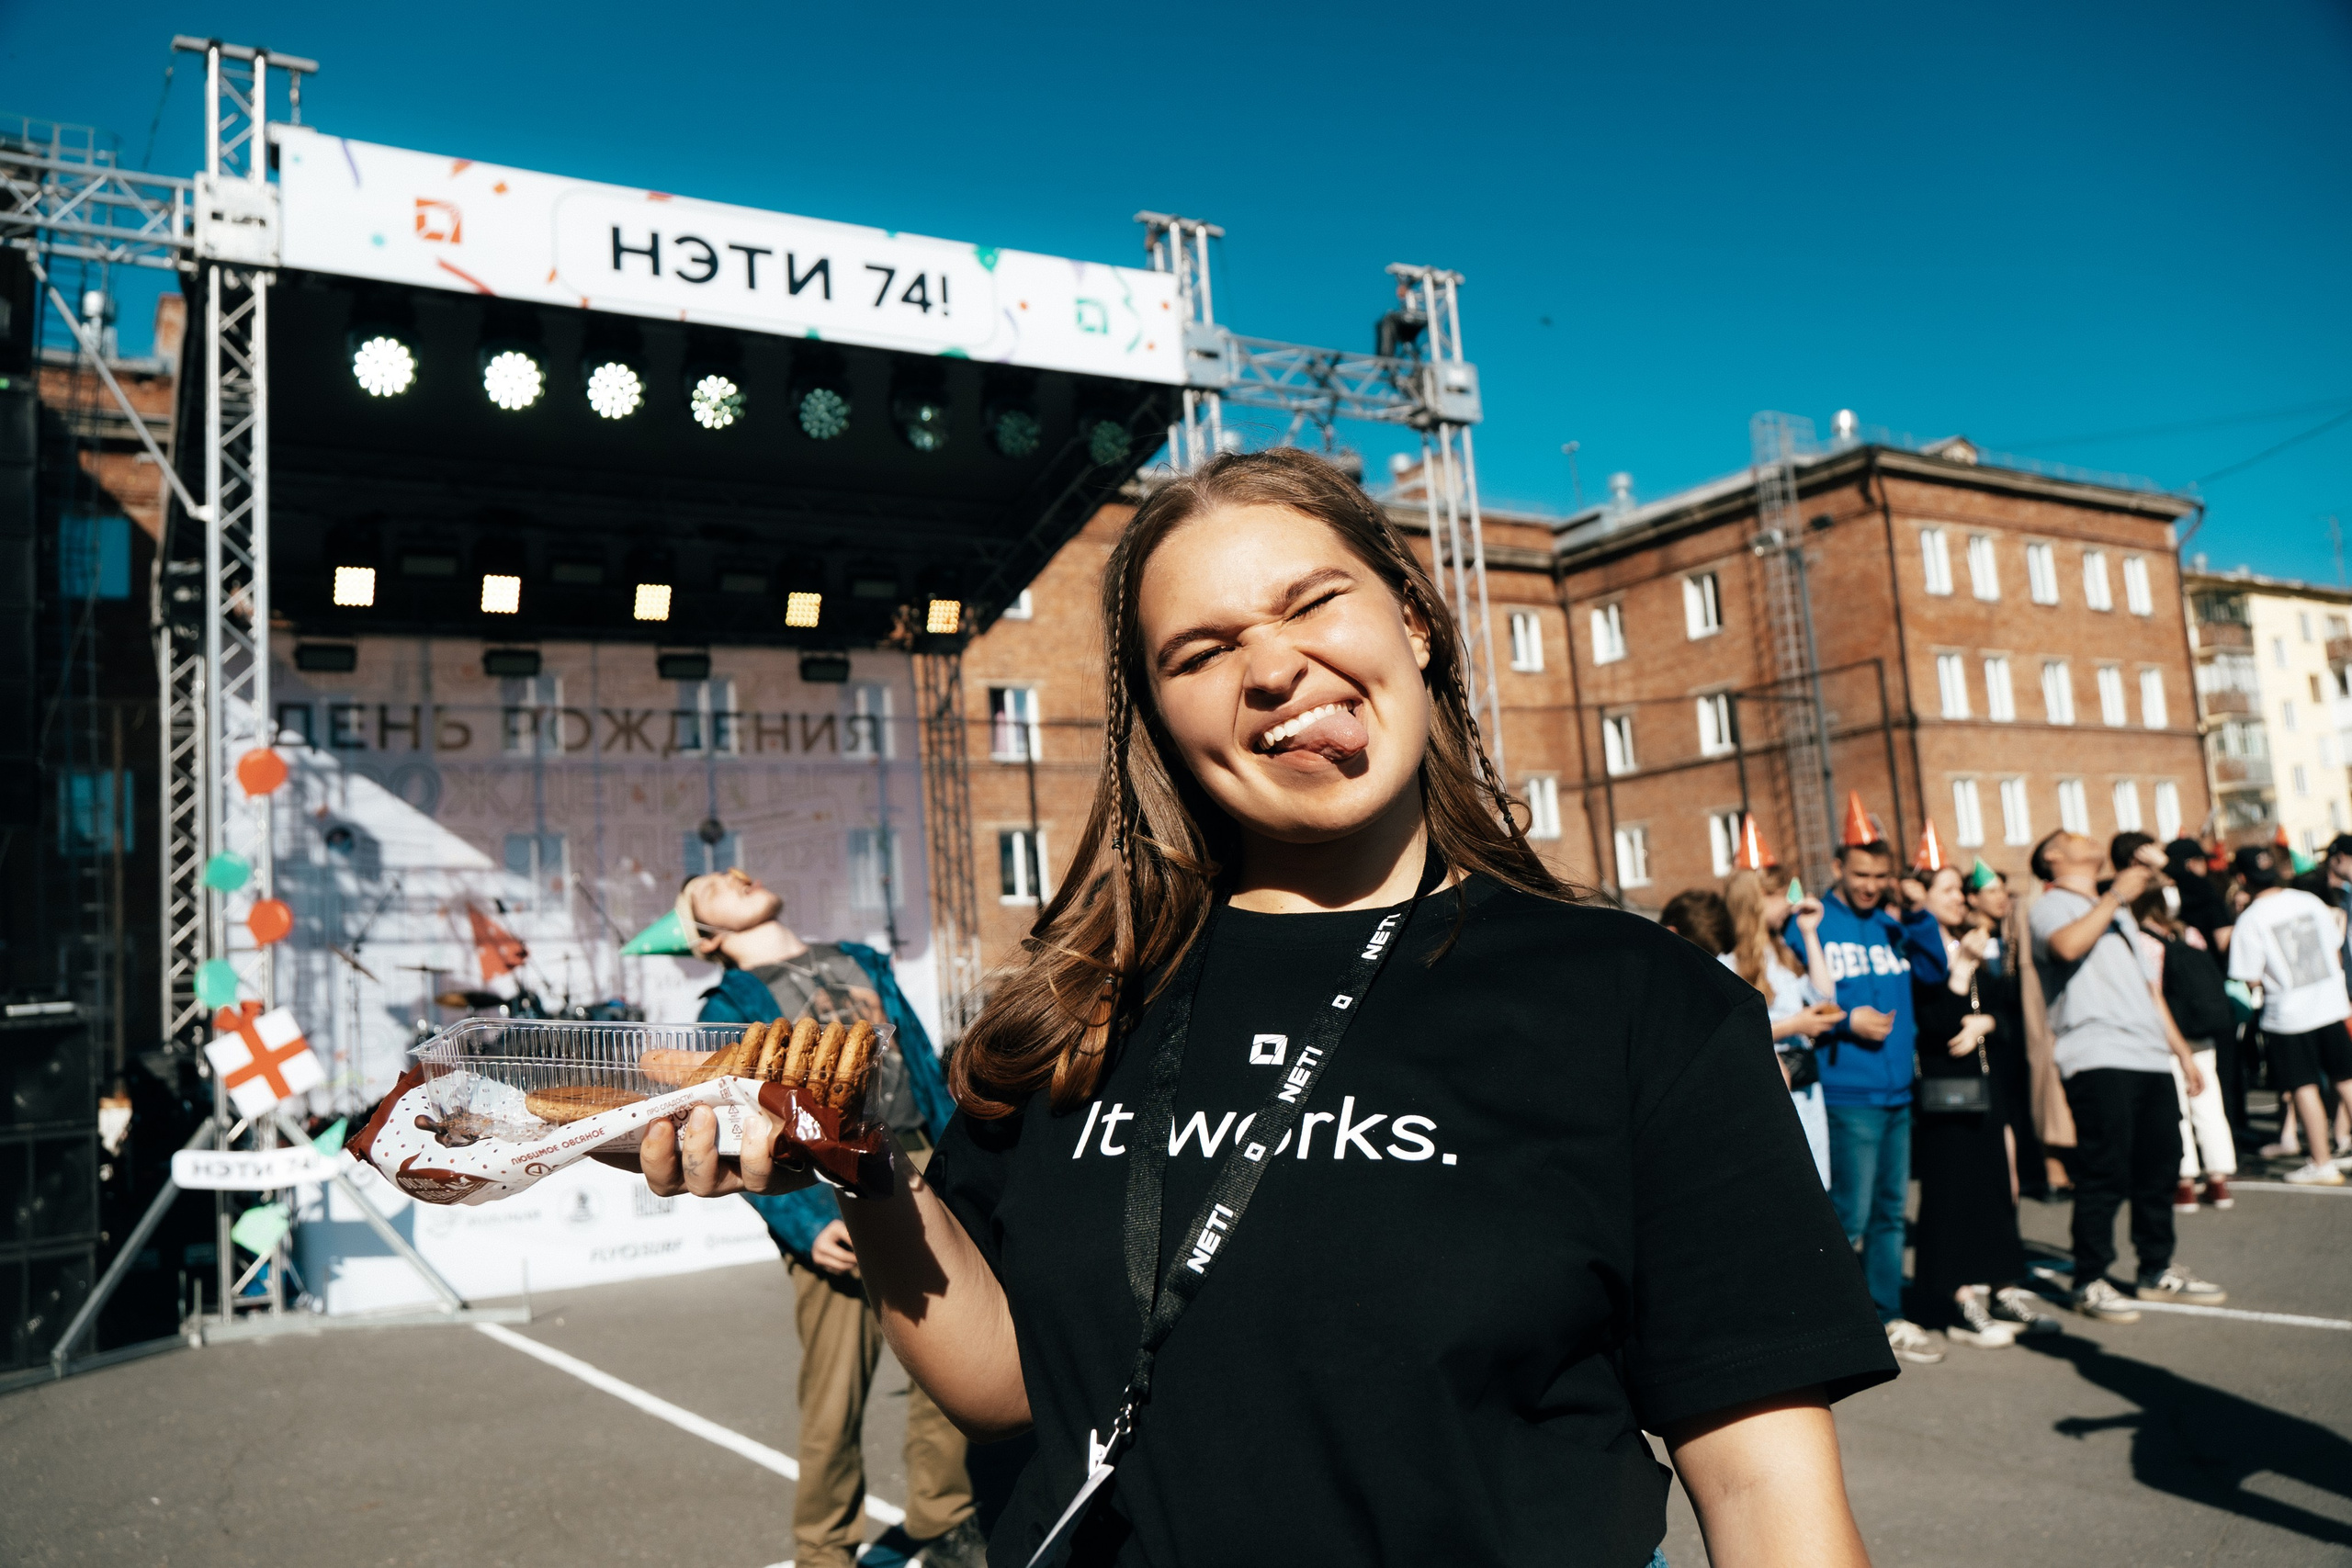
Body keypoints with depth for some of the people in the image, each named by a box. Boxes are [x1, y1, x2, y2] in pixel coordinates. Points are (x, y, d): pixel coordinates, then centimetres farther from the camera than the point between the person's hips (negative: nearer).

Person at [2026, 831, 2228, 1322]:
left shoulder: (2120, 912, 28)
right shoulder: (2052, 905, 2)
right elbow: (2068, 945, -22)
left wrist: (2182, 1050, 23)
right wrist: (2114, 895, -13)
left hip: (2150, 1056, 8)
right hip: (2097, 1057, -8)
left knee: (2160, 1167, 10)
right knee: (2104, 1173, -8)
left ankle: (2158, 1271, 23)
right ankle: (2090, 1283, -1)